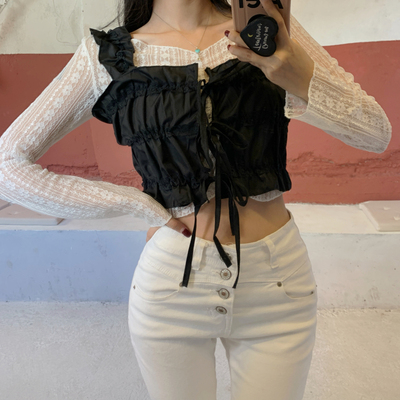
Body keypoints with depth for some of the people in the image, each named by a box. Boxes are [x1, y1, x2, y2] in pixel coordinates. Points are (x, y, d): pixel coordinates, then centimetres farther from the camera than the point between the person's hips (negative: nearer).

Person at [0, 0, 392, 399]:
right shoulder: (108, 55, -2)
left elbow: (377, 134, -2)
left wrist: (302, 77, -23)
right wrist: (143, 206, -9)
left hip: (276, 281, 2)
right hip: (171, 283, 0)